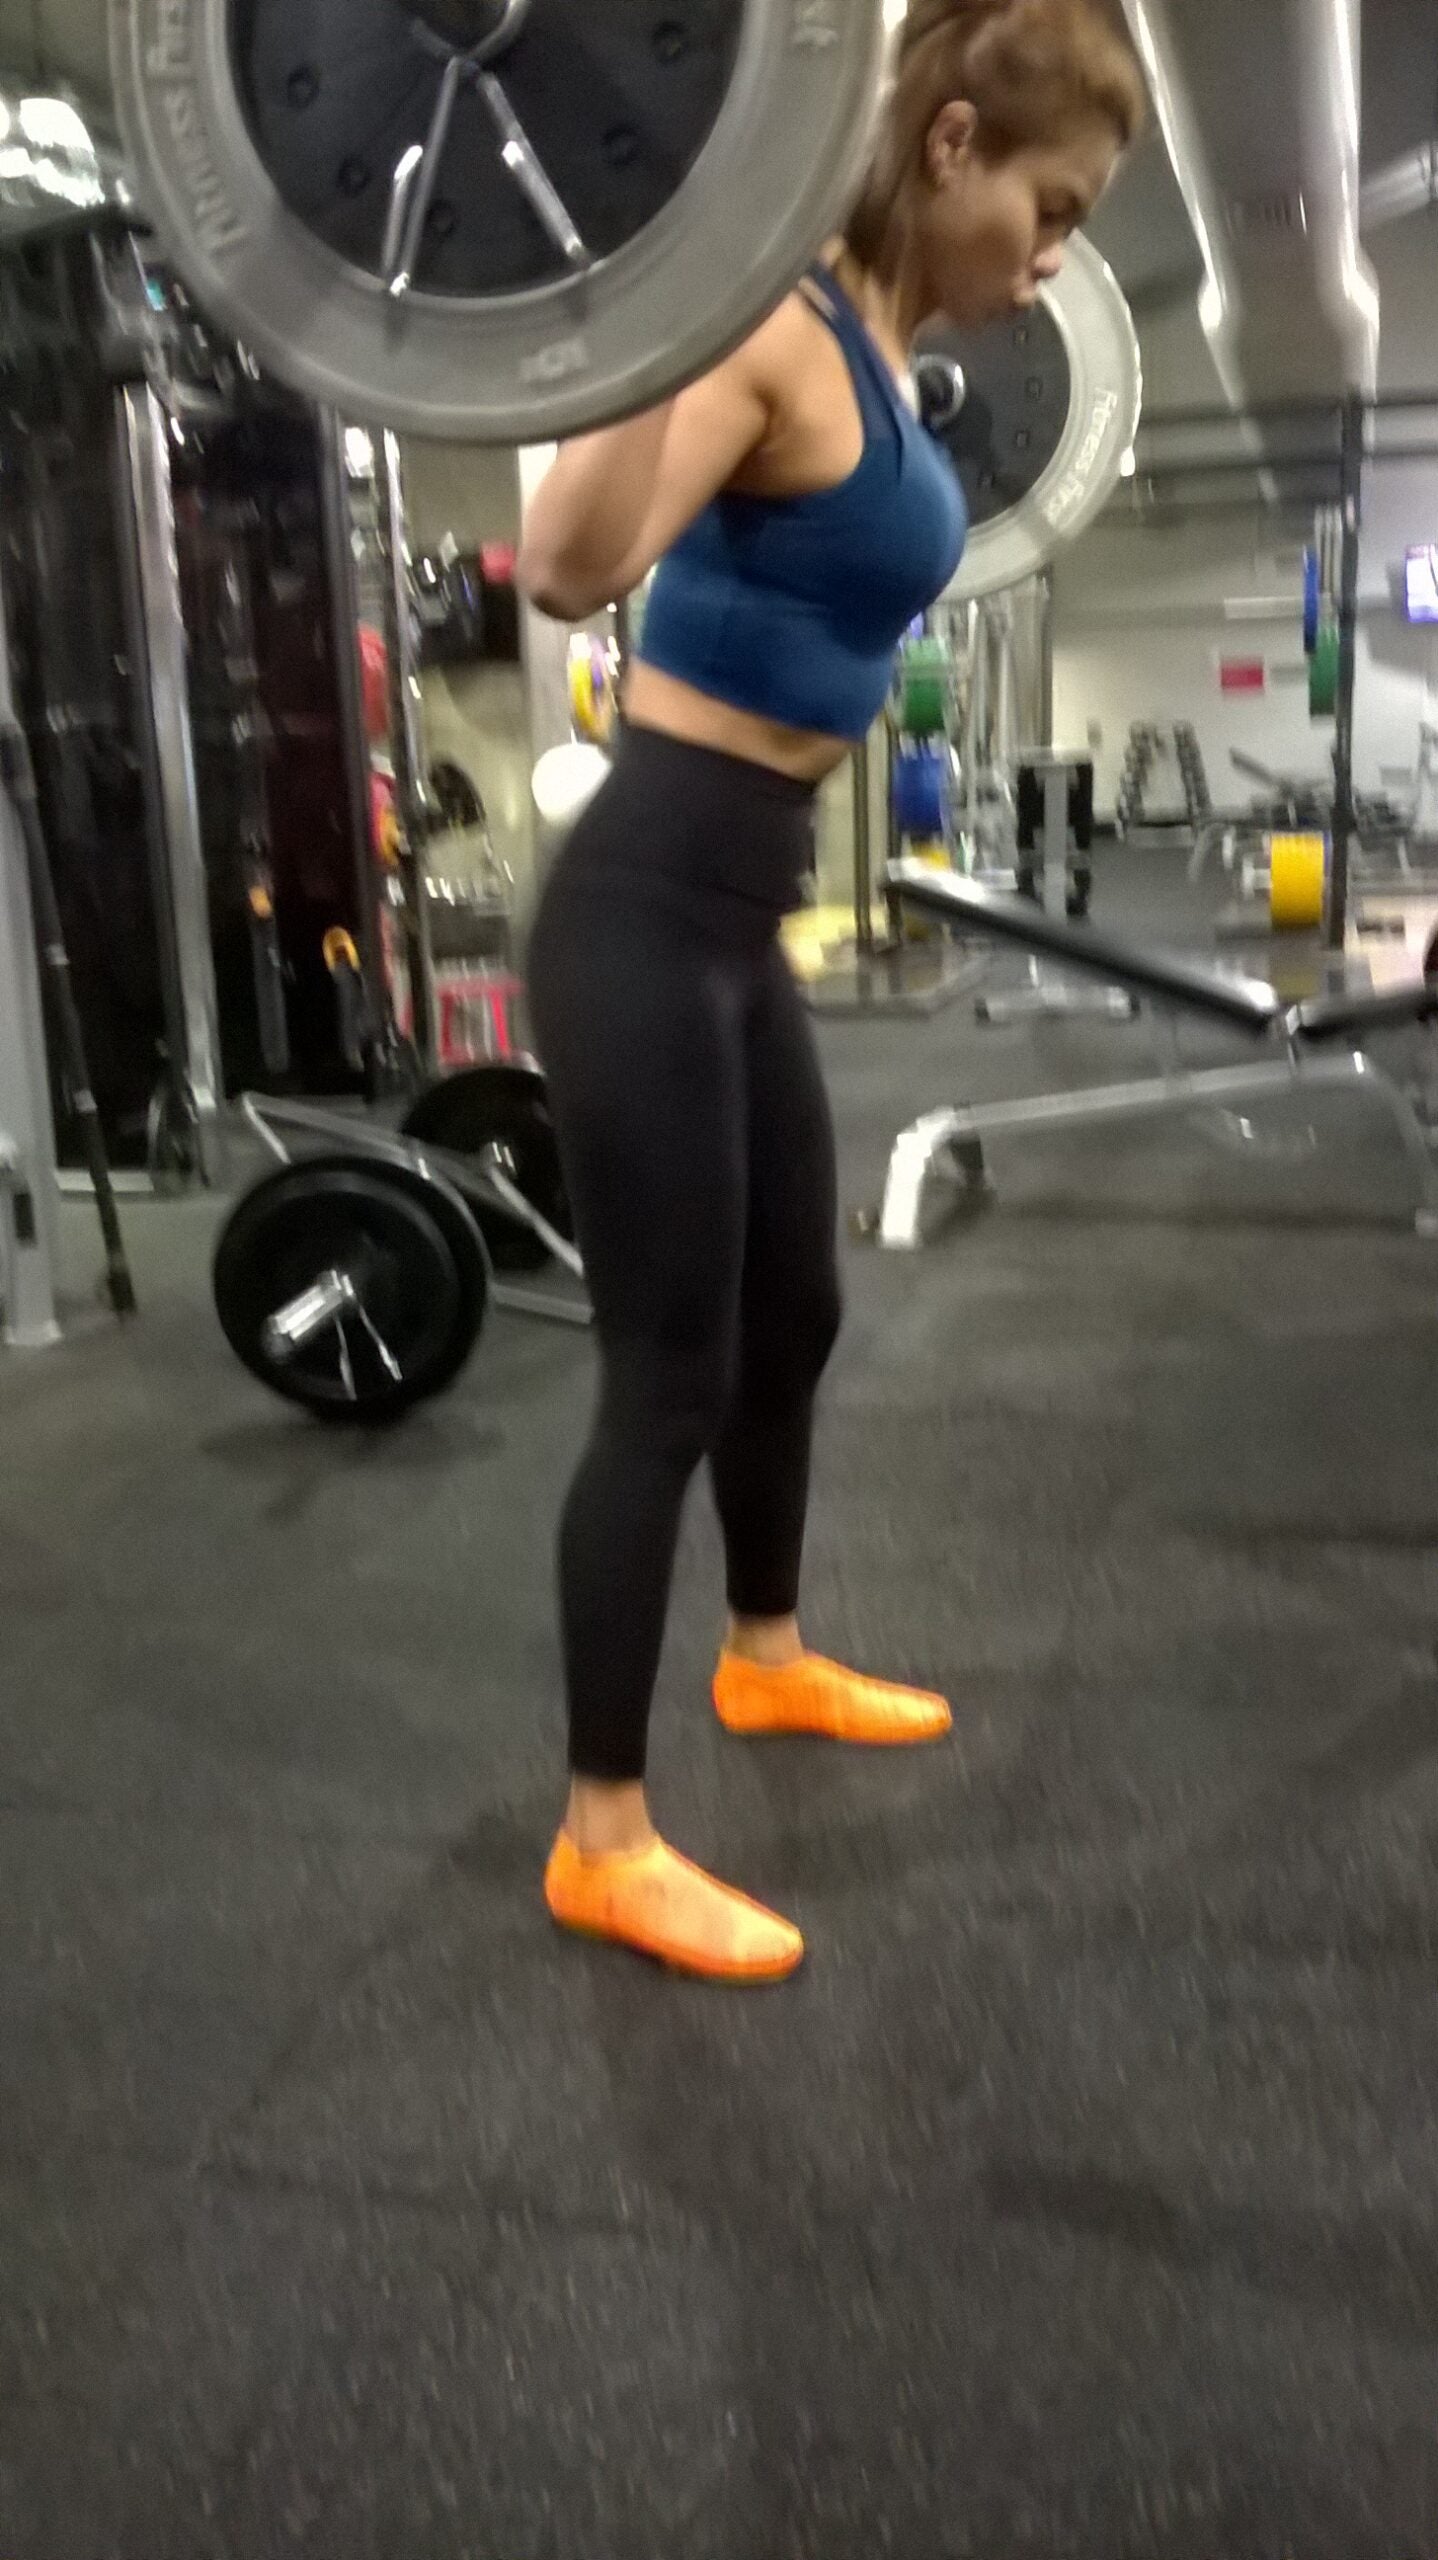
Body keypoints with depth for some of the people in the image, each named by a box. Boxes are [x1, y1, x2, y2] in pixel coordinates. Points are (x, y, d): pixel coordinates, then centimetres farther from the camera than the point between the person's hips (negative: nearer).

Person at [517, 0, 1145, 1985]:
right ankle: (602, 1839, 14)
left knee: (791, 1321, 20)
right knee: (670, 1377, -3)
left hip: (737, 914, 10)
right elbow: (570, 568, -32)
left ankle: (767, 1660, 43)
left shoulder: (878, 354, 12)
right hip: (645, 914, -10)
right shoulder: (779, 332, -16)